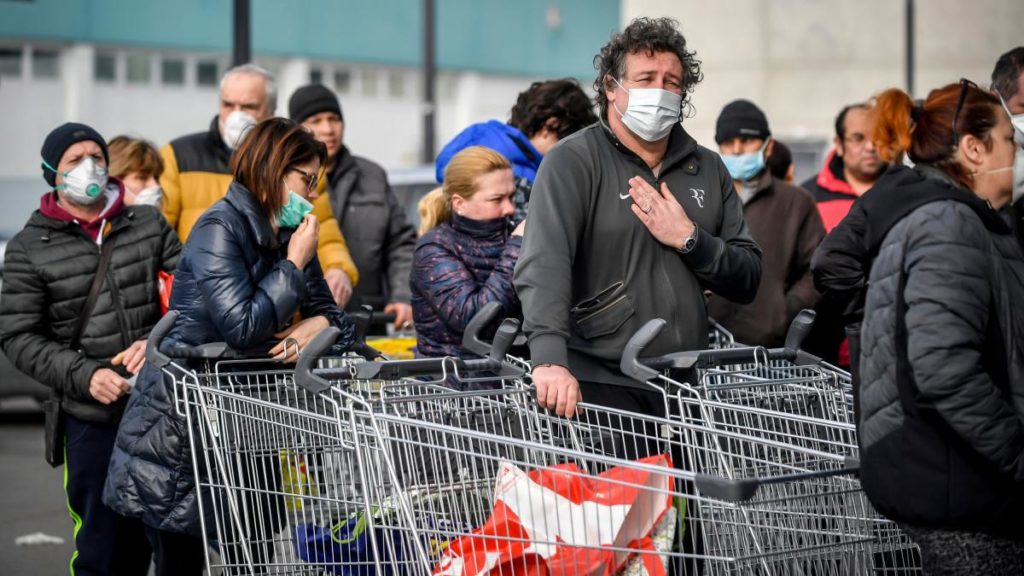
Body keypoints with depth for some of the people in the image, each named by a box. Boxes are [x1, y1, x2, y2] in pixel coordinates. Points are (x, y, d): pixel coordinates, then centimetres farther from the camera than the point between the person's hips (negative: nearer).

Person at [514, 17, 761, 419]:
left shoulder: (708, 170, 13)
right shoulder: (572, 163, -5)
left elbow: (747, 280, 12)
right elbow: (543, 265, -20)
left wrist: (689, 240, -7)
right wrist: (550, 360, -35)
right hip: (602, 387, -5)